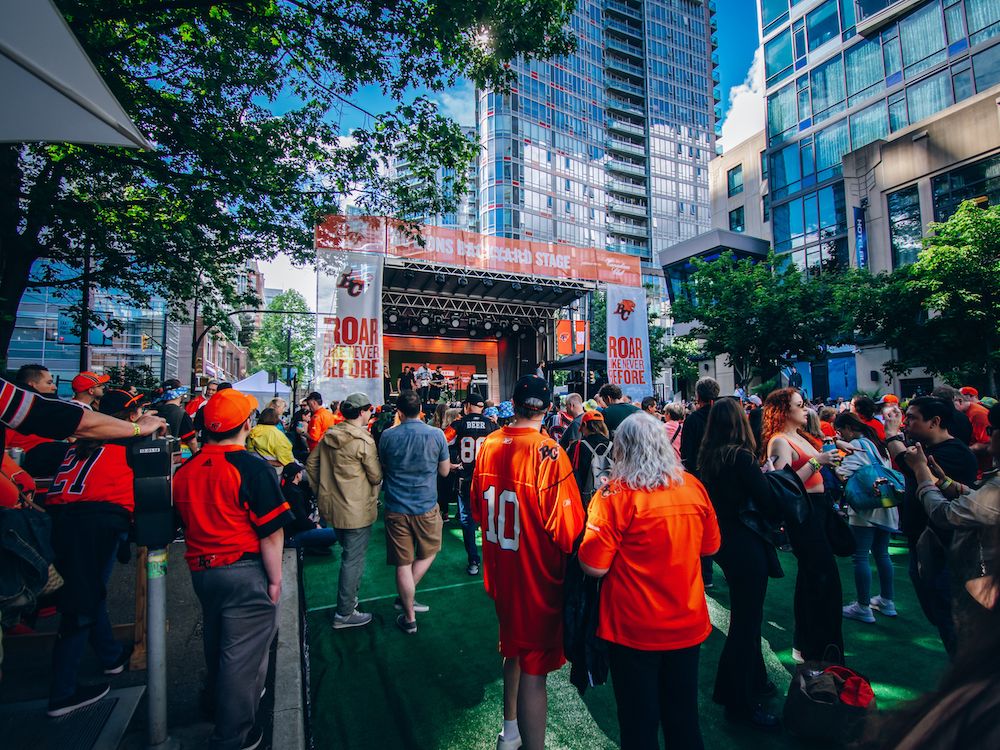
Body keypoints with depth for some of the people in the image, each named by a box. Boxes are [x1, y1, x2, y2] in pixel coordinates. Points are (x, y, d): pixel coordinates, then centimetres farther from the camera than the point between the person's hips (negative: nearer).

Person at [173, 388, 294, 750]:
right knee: (243, 654, 8)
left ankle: (217, 703, 51)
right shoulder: (251, 468, -20)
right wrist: (275, 579, -9)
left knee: (217, 645, 28)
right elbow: (271, 532, -20)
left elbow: (185, 524, 14)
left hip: (200, 570, 8)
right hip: (245, 572, -7)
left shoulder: (184, 470, 1)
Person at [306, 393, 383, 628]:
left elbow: (311, 464, 9)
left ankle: (349, 597, 40)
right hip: (357, 511, -8)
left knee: (350, 554, 25)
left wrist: (322, 491, 14)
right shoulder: (363, 441, -19)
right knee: (353, 559, 5)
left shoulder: (329, 435, 3)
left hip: (331, 505, 8)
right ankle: (345, 613, 16)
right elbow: (376, 476, -15)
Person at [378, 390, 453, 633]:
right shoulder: (436, 435, -9)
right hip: (426, 507, 0)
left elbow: (382, 471, 8)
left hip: (396, 509, 1)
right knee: (428, 553, 24)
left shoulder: (387, 436, -6)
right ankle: (406, 598, 23)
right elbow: (445, 471, 1)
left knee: (403, 564, 10)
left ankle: (409, 618, 22)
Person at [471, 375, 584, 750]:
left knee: (515, 649, 27)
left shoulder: (489, 445, -5)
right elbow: (567, 528, -22)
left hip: (500, 569, 7)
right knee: (534, 668, 8)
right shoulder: (548, 453, -24)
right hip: (537, 576, -7)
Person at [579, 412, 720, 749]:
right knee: (684, 718, 23)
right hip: (688, 625, 5)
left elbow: (594, 567, -19)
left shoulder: (616, 494, -19)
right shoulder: (693, 486, -5)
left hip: (635, 631, -4)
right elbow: (710, 547, 8)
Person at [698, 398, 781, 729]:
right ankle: (741, 703, 19)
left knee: (745, 614, 24)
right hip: (746, 546, -8)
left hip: (724, 543, 8)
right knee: (747, 619, 5)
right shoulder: (741, 457, -20)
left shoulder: (707, 456, 2)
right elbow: (768, 503, -21)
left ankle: (752, 679, 42)